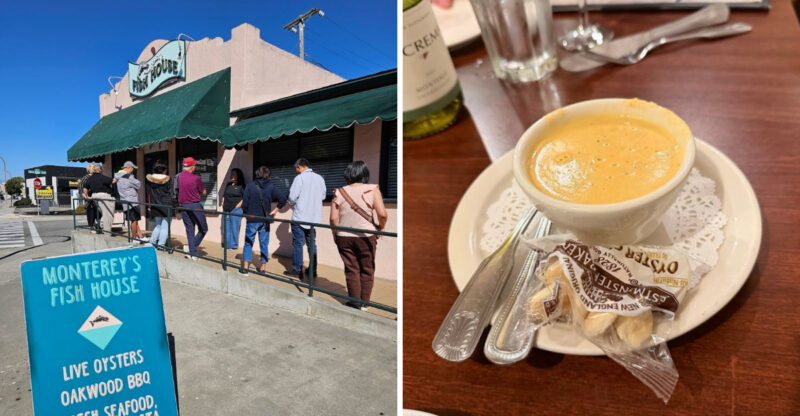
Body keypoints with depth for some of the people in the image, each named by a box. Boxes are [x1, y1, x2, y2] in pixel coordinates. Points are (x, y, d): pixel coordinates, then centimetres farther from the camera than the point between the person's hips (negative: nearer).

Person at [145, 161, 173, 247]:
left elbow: (147, 194, 8)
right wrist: (172, 205, 4)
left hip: (154, 207, 4)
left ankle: (152, 242, 11)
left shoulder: (148, 179, 4)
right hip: (166, 206, -3)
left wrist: (149, 206, 14)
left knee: (158, 225, 20)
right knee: (165, 227, 2)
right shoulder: (167, 180, -5)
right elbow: (171, 194, -3)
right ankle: (161, 244, -2)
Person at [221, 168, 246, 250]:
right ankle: (227, 244, 17)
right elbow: (224, 195, 24)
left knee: (234, 228, -3)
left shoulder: (241, 186, -3)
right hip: (226, 210, 6)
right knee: (226, 227, 8)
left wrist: (238, 205, -12)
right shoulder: (228, 185, 17)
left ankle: (234, 245, 5)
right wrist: (223, 204, 11)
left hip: (236, 210, -6)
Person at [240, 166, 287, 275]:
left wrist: (246, 213, 11)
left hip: (252, 219, -1)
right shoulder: (271, 186, -3)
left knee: (248, 243, 9)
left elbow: (245, 203, -6)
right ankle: (263, 266, 14)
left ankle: (245, 266, 5)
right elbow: (283, 198, -9)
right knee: (264, 244, 10)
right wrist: (275, 210, 2)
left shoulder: (250, 186, -6)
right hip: (265, 220, 1)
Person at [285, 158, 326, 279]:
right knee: (311, 243, 13)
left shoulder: (300, 178, -11)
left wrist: (292, 204, 8)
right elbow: (323, 196, 12)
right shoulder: (320, 178, 6)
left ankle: (297, 270, 5)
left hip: (300, 216, -5)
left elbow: (292, 197, -13)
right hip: (314, 217, 6)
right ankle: (312, 269, 17)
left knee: (297, 243, 3)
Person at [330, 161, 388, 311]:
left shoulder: (339, 192, 0)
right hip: (366, 236, -2)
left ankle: (355, 303, 20)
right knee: (367, 270, 14)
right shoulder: (372, 190, -7)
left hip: (344, 237, 2)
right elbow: (382, 214, -14)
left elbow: (333, 218, -3)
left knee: (351, 270, 13)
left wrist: (336, 234, 13)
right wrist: (381, 227, 4)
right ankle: (364, 303, 21)